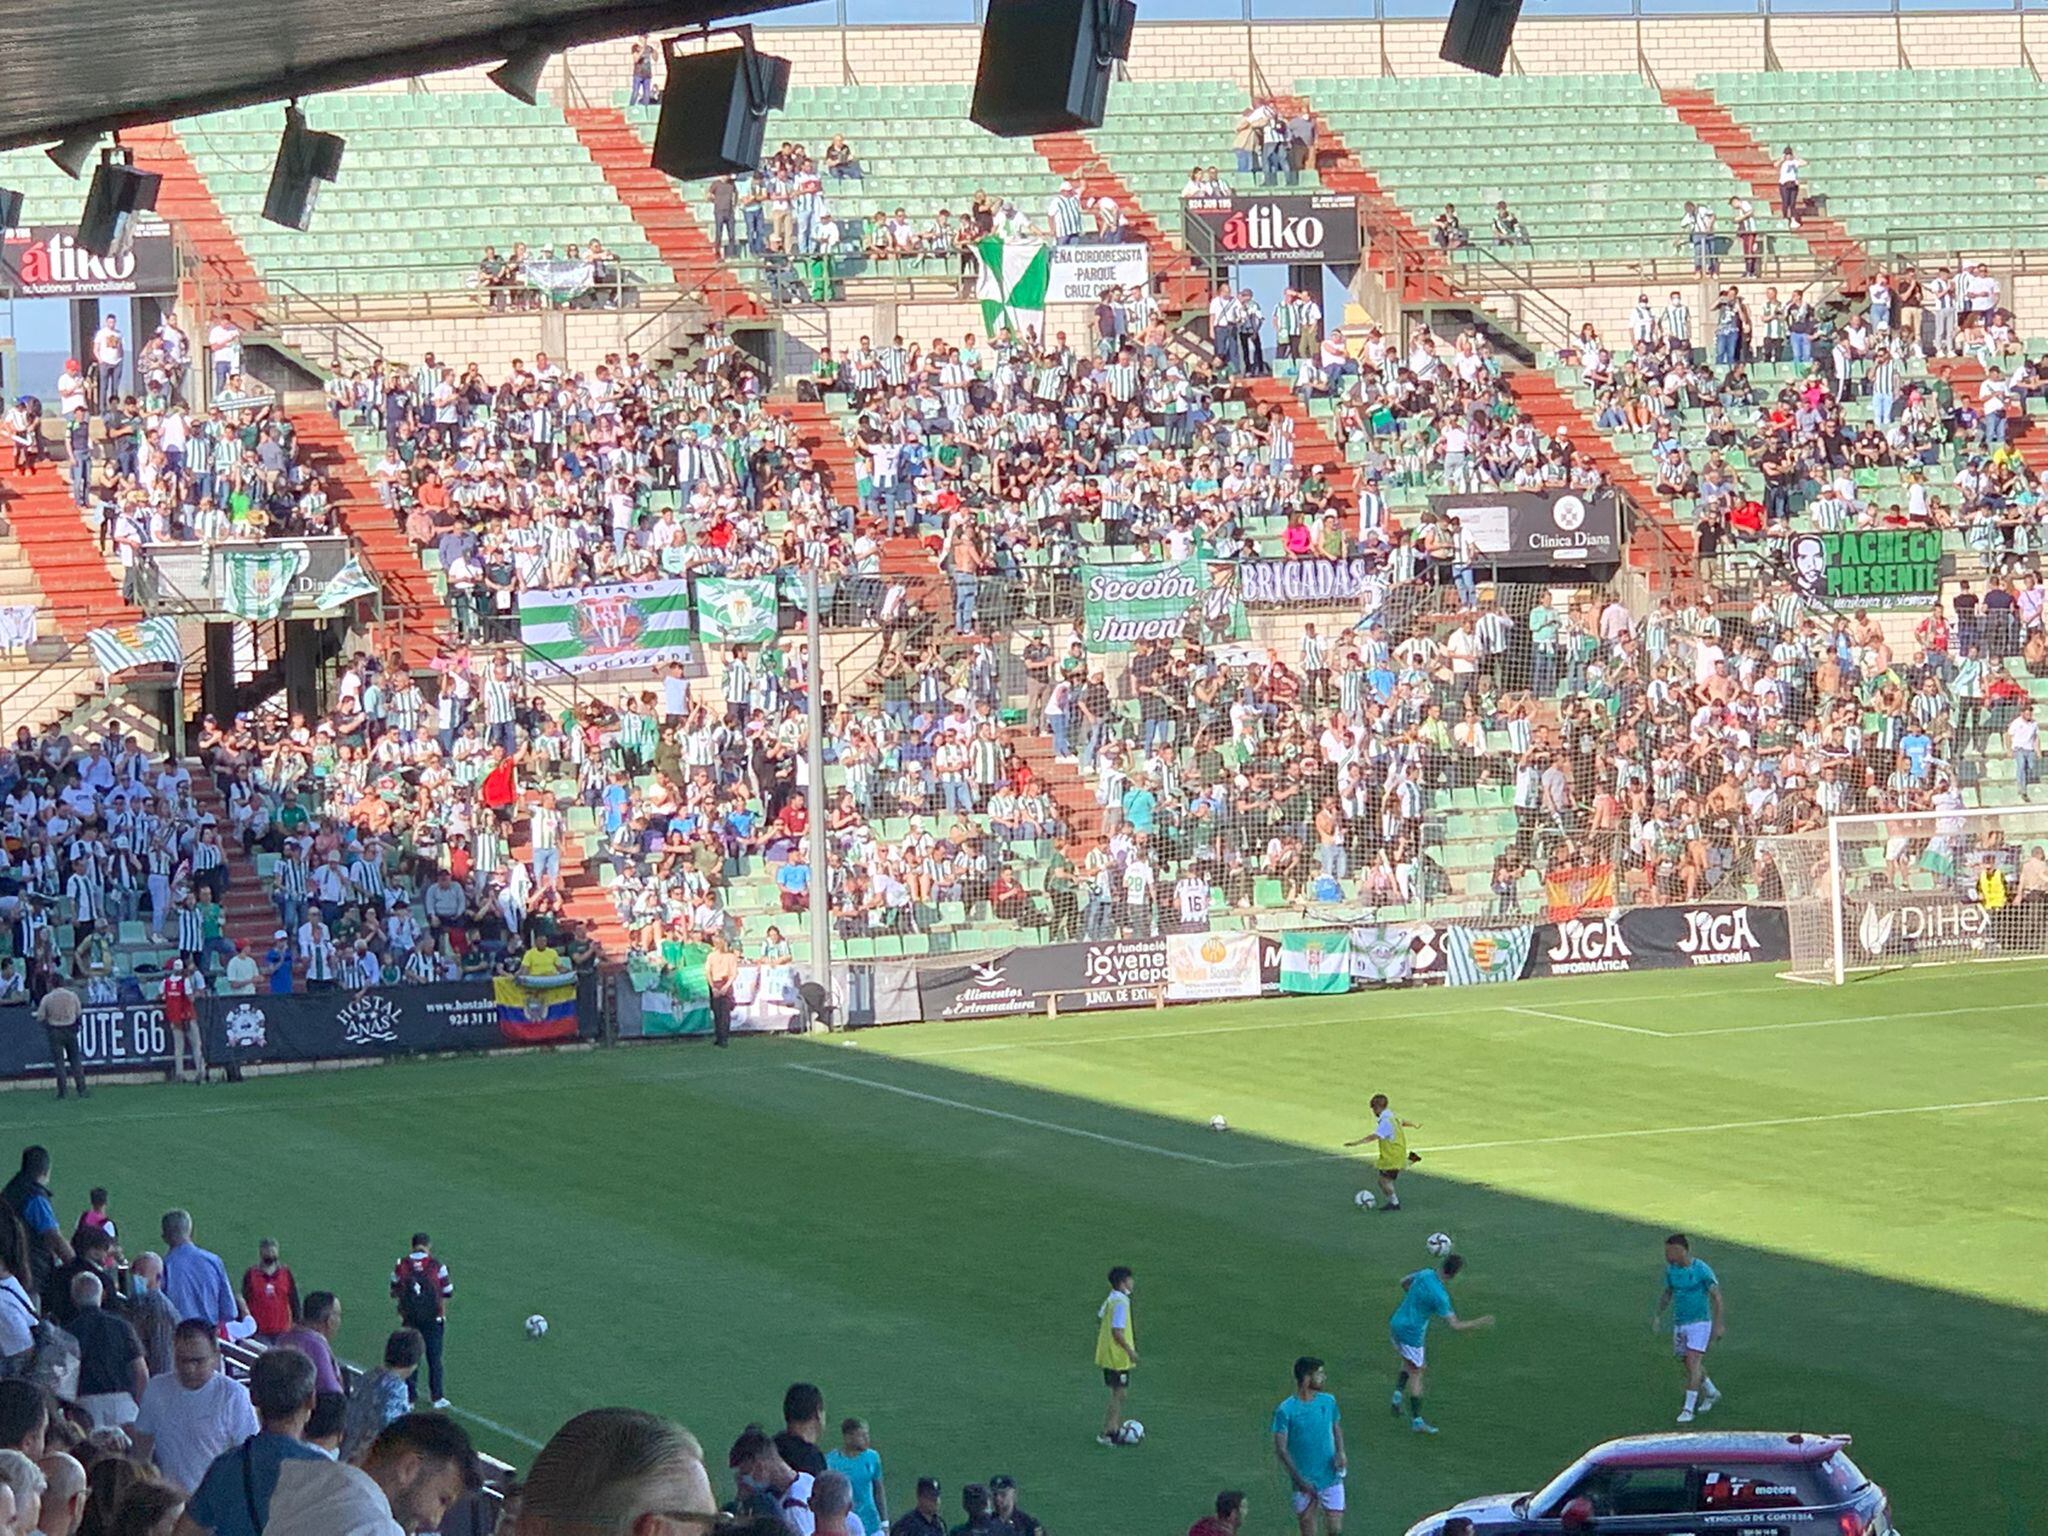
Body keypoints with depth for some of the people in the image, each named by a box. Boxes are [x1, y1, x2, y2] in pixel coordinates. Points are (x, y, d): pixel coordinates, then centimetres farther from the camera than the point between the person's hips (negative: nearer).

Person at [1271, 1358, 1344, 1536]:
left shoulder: (1328, 1401, 1)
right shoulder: (1285, 1410, -13)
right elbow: (1280, 1449, -12)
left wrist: (1340, 1452, -4)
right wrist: (1299, 1479, -17)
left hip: (1330, 1478, 3)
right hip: (1304, 1484, -3)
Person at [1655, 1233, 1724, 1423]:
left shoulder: (1701, 1269, -16)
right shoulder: (1670, 1269, 2)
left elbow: (1716, 1297, -10)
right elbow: (1667, 1293, 17)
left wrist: (1717, 1325, -12)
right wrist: (1658, 1314, 7)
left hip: (1699, 1323, -7)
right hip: (1679, 1323, 7)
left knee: (1693, 1363, -13)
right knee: (1686, 1364, 13)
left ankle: (1688, 1408, -9)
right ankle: (1711, 1393, 35)